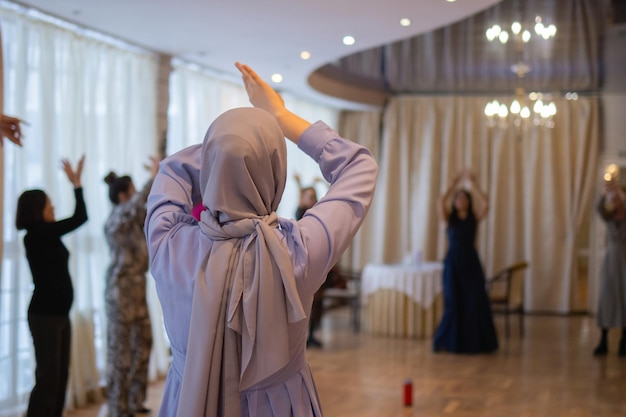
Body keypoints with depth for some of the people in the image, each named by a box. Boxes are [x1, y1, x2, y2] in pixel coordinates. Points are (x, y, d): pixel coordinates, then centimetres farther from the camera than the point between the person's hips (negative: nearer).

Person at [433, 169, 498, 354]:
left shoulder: (475, 217, 4)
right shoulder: (449, 218, 2)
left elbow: (486, 203, -13)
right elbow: (441, 202, -16)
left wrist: (474, 183, -12)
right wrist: (454, 184, -14)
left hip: (471, 262, 1)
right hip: (453, 262, -1)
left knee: (476, 301, -3)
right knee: (453, 301, -2)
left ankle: (476, 341, 6)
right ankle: (451, 340, 10)